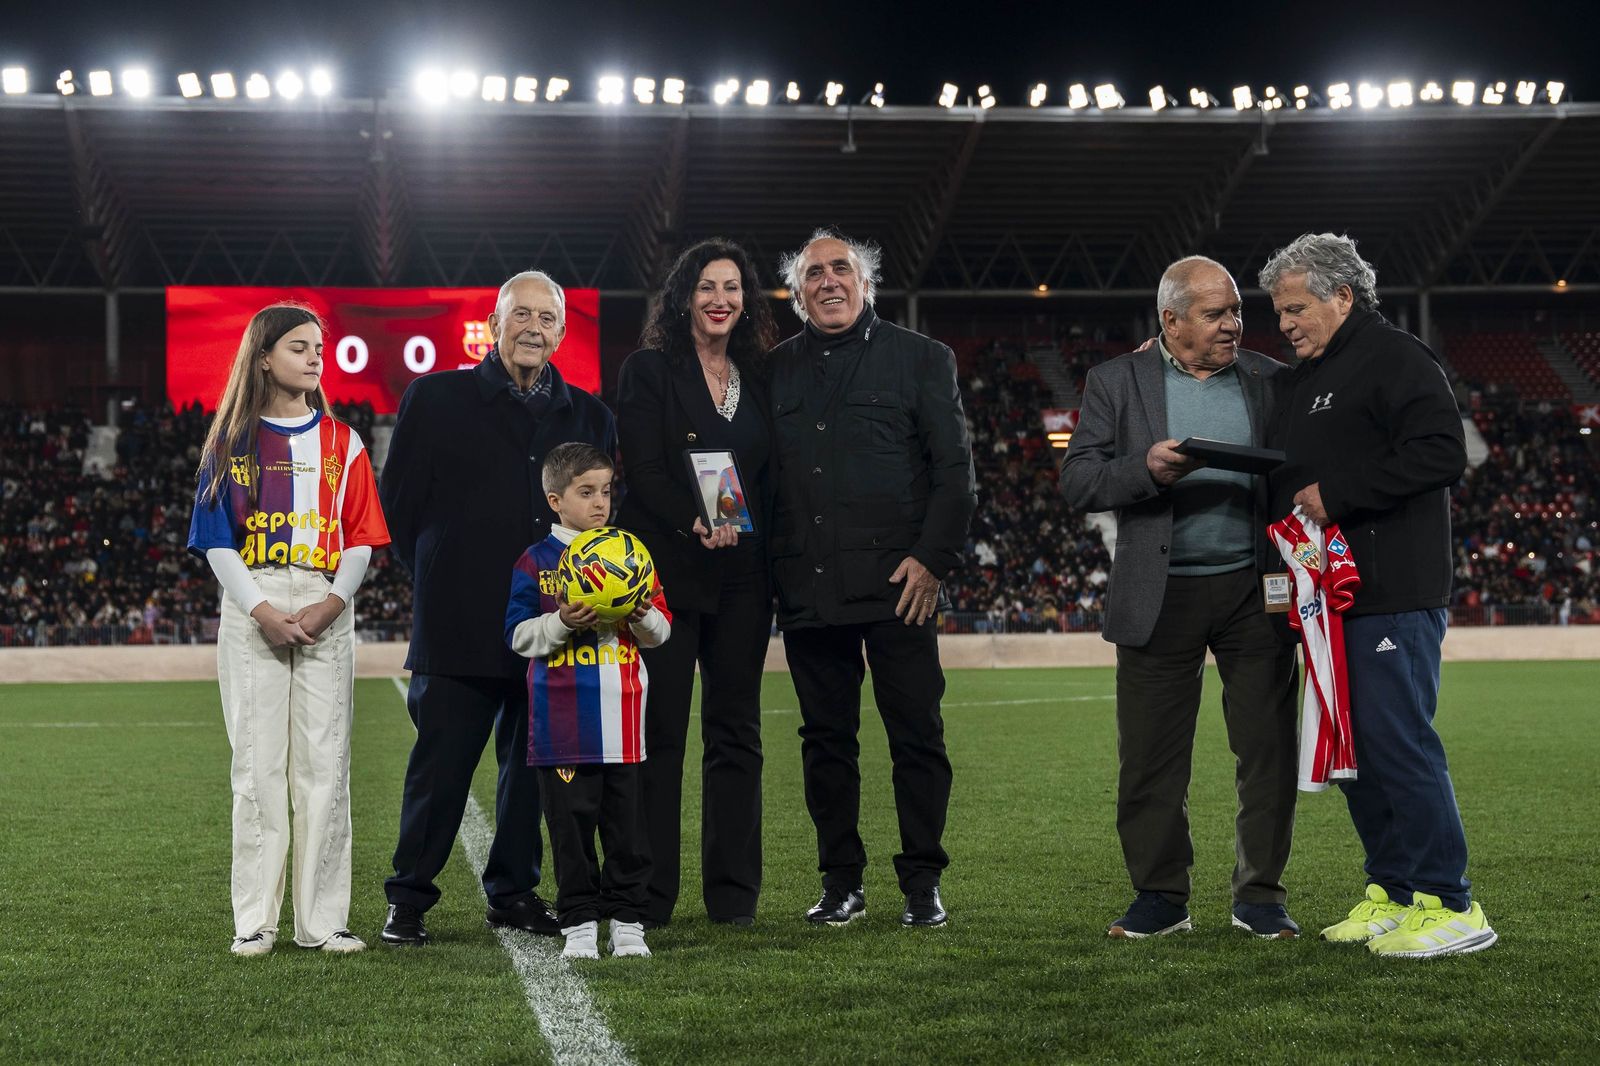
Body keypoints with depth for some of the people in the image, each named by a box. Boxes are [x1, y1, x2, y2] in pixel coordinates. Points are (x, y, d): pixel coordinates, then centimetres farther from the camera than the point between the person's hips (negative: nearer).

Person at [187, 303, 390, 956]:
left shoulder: (341, 442, 12)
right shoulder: (231, 440, 8)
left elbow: (361, 538, 8)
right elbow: (216, 539, 3)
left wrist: (332, 603, -9)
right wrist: (261, 610, -11)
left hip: (326, 613, 1)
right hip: (252, 608, -1)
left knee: (325, 762, -2)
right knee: (257, 762, -3)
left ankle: (323, 919, 2)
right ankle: (254, 921, 2)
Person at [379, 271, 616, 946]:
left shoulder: (589, 416, 12)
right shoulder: (437, 399, 2)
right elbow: (398, 503, 5)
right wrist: (438, 578, 4)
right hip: (459, 627, -3)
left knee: (532, 763, 10)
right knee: (442, 763, 0)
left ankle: (513, 892, 24)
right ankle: (408, 901, 11)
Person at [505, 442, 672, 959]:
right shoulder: (536, 562, 3)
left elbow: (662, 631, 13)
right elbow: (519, 635, -1)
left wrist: (642, 615, -8)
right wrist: (562, 622, -16)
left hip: (623, 715, 3)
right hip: (563, 718, -3)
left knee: (627, 821, 5)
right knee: (571, 823, 0)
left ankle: (627, 919, 14)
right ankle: (578, 922, 9)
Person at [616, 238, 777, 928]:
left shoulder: (758, 376, 14)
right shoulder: (649, 369, 1)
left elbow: (771, 477, 14)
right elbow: (644, 471, -9)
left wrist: (750, 533, -2)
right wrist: (693, 523, -23)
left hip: (742, 577, 4)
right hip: (666, 571, -4)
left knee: (736, 730, 5)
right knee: (659, 732, -3)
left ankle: (733, 894, 10)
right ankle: (648, 894, 2)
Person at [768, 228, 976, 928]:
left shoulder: (920, 359, 6)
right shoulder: (777, 369, 14)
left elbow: (955, 470, 2)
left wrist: (933, 558, -8)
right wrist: (770, 567, 0)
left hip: (897, 582, -3)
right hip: (806, 586, 3)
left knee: (916, 737, -2)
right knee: (826, 738, 7)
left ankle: (922, 883, 7)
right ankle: (841, 882, 16)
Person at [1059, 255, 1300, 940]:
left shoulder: (1272, 381, 8)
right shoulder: (1117, 383, 3)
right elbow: (1076, 482, -4)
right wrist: (1147, 468, -20)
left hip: (1255, 591, 1)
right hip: (1161, 598, -1)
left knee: (1268, 750, 3)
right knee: (1150, 756, 3)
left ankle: (1260, 895, 15)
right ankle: (1160, 895, 16)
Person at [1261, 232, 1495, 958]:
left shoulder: (1395, 360, -7)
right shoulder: (1306, 379, 21)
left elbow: (1441, 454, -19)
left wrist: (1337, 494, -18)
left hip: (1390, 596, -9)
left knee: (1399, 743, -10)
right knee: (1354, 751, 11)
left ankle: (1448, 905, -5)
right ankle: (1392, 893, 19)